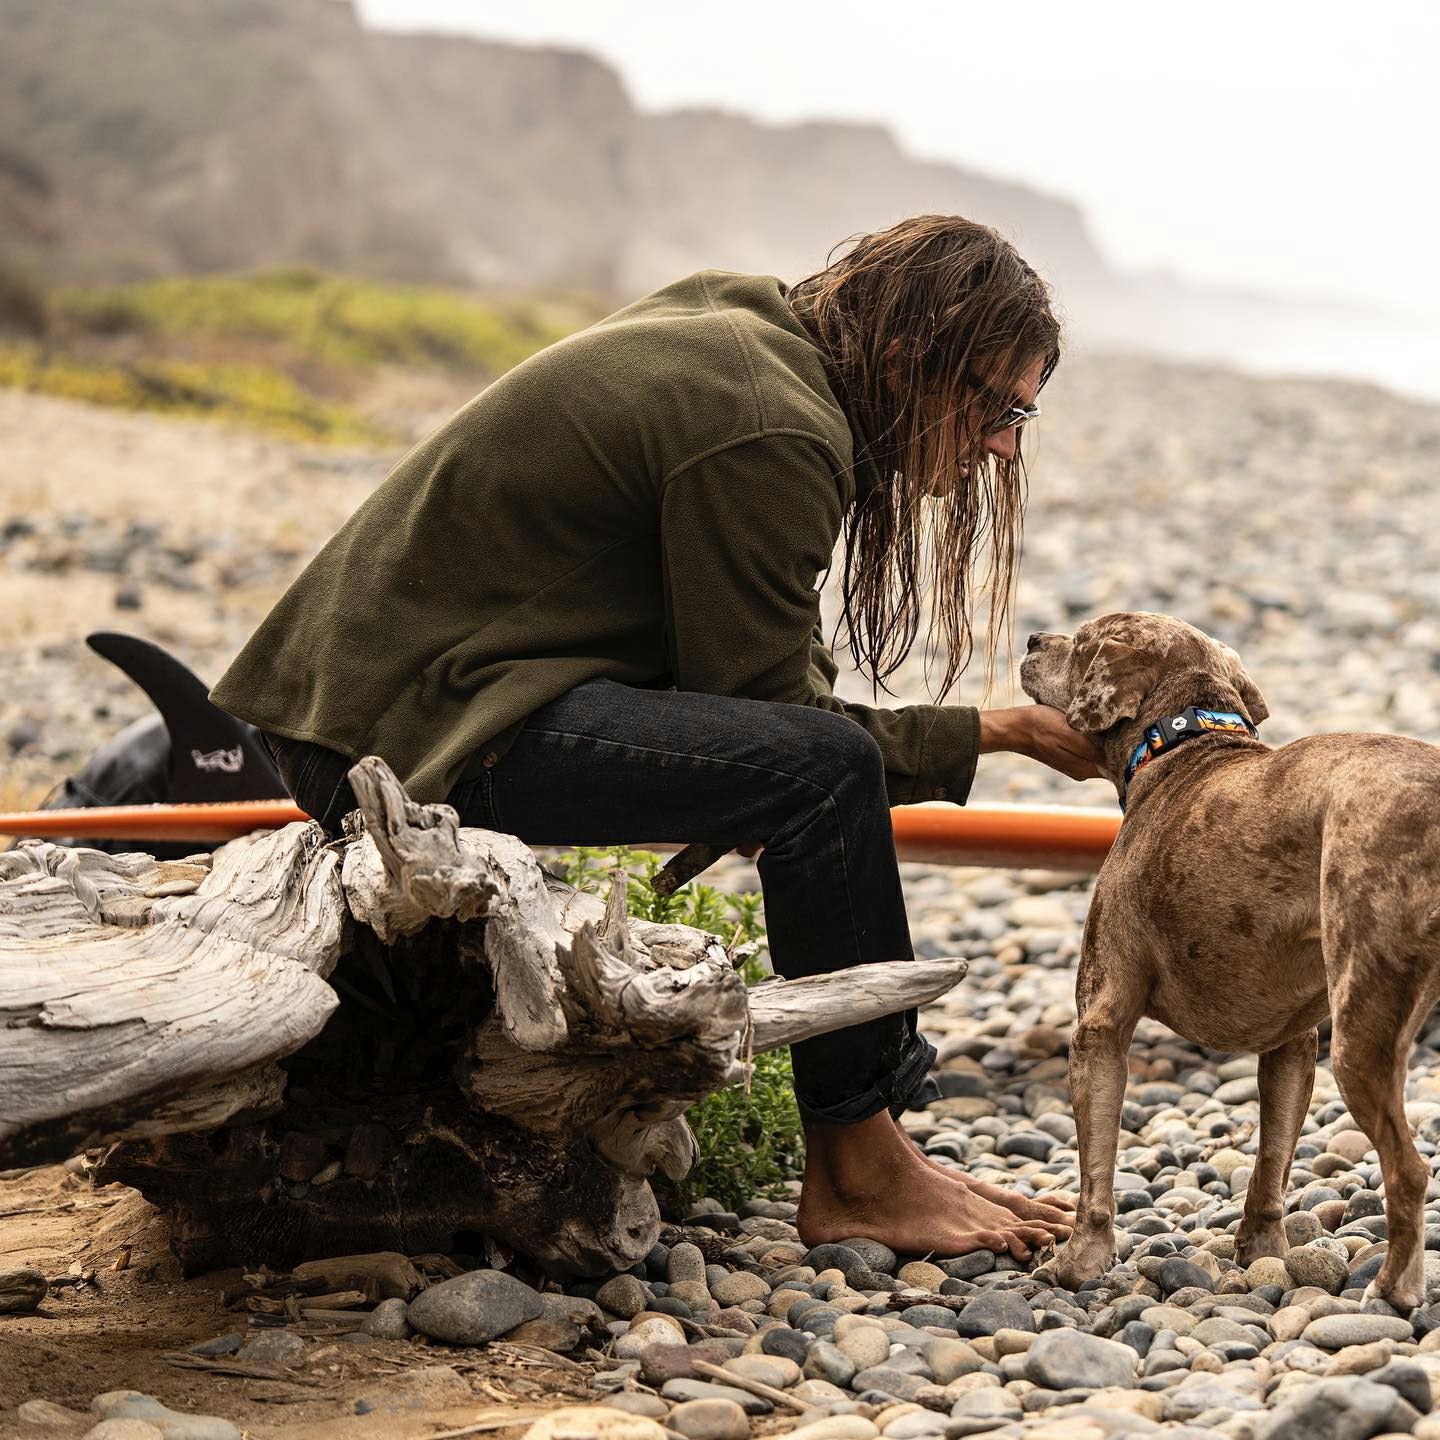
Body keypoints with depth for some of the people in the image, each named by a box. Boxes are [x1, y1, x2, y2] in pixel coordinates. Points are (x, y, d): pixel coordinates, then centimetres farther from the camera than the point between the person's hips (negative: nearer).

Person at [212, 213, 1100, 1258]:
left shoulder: (734, 329, 12)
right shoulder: (771, 430, -18)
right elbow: (775, 715, -13)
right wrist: (998, 733, -6)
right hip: (418, 729, -11)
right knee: (821, 769, -22)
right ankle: (859, 1177, -7)